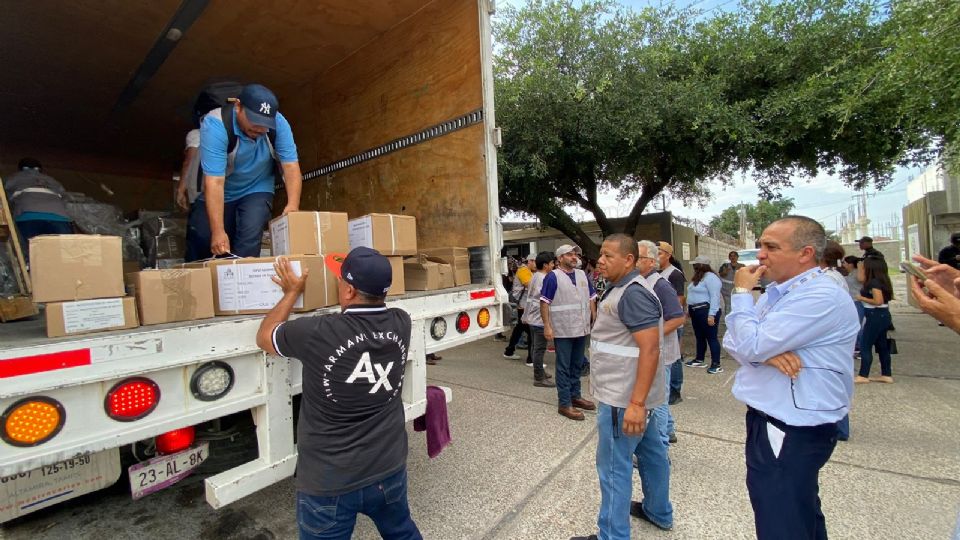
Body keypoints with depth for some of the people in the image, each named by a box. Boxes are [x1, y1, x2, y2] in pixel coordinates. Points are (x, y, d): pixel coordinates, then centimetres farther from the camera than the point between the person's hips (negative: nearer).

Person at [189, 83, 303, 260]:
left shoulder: (278, 123, -21)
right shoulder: (215, 125, -28)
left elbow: (291, 165, -23)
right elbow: (214, 182, -34)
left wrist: (293, 205, -41)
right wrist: (218, 231, -40)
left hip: (257, 191, 1)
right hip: (222, 193, 0)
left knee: (250, 236, -23)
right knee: (203, 239, -1)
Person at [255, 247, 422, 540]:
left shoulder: (318, 334, -26)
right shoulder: (401, 324, -12)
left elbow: (263, 336, -3)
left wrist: (292, 292, 7)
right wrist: (359, 273, 21)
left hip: (328, 483, -3)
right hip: (389, 470, 4)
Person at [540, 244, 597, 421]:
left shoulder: (582, 275, 9)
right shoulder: (553, 276, -10)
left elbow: (591, 299, 15)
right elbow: (544, 302, -12)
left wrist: (595, 319, 9)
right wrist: (547, 326, -18)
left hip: (582, 329, 6)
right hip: (563, 330, -6)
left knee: (577, 365, 18)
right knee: (564, 367, 3)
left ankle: (575, 396, 32)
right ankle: (564, 403, 12)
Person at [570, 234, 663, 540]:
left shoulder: (633, 293, -21)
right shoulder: (622, 288, 12)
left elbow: (650, 349, -26)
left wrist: (636, 403, -27)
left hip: (623, 398, -10)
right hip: (629, 393, 10)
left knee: (613, 467, 2)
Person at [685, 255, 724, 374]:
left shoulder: (710, 277, -15)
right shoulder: (697, 277, 16)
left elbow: (715, 297, -21)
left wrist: (711, 314, -25)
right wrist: (690, 310, 16)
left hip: (706, 311, -10)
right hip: (696, 311, 10)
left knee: (711, 338, -3)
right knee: (699, 337, 17)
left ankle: (716, 364, 4)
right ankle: (699, 360, 27)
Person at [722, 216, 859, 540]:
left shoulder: (821, 297, -21)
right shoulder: (775, 291, 7)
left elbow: (749, 345, -26)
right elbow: (732, 341, 5)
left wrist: (742, 292, -13)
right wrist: (766, 351, -17)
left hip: (791, 434, -9)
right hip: (768, 422, 9)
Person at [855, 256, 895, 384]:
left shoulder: (874, 282, -18)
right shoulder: (882, 280, 9)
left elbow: (878, 301, -23)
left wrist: (862, 298, -11)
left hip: (876, 316, -10)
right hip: (883, 315, 10)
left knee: (865, 345, -4)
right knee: (881, 345, 15)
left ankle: (863, 376, 0)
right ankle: (887, 375, 22)